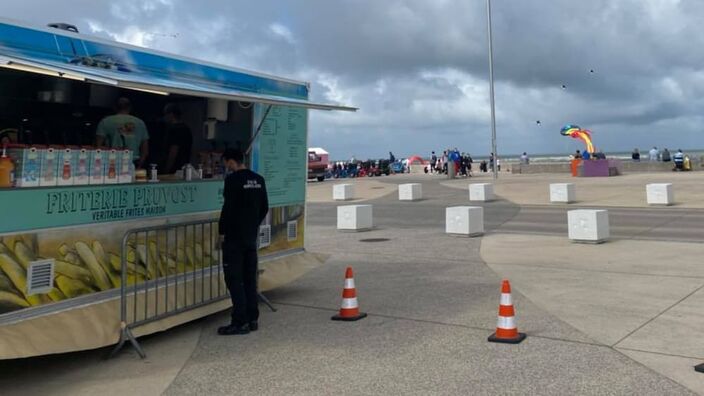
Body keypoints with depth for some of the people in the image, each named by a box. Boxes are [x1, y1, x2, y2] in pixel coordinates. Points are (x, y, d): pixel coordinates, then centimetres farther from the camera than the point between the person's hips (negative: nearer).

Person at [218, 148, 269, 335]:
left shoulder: (233, 180, -14)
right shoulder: (258, 180, 9)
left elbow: (228, 208, -17)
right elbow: (264, 208, 13)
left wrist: (222, 232, -6)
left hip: (234, 237, -7)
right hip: (251, 236, 8)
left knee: (234, 279, -2)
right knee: (250, 278, 13)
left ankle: (240, 322, -2)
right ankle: (252, 319, 18)